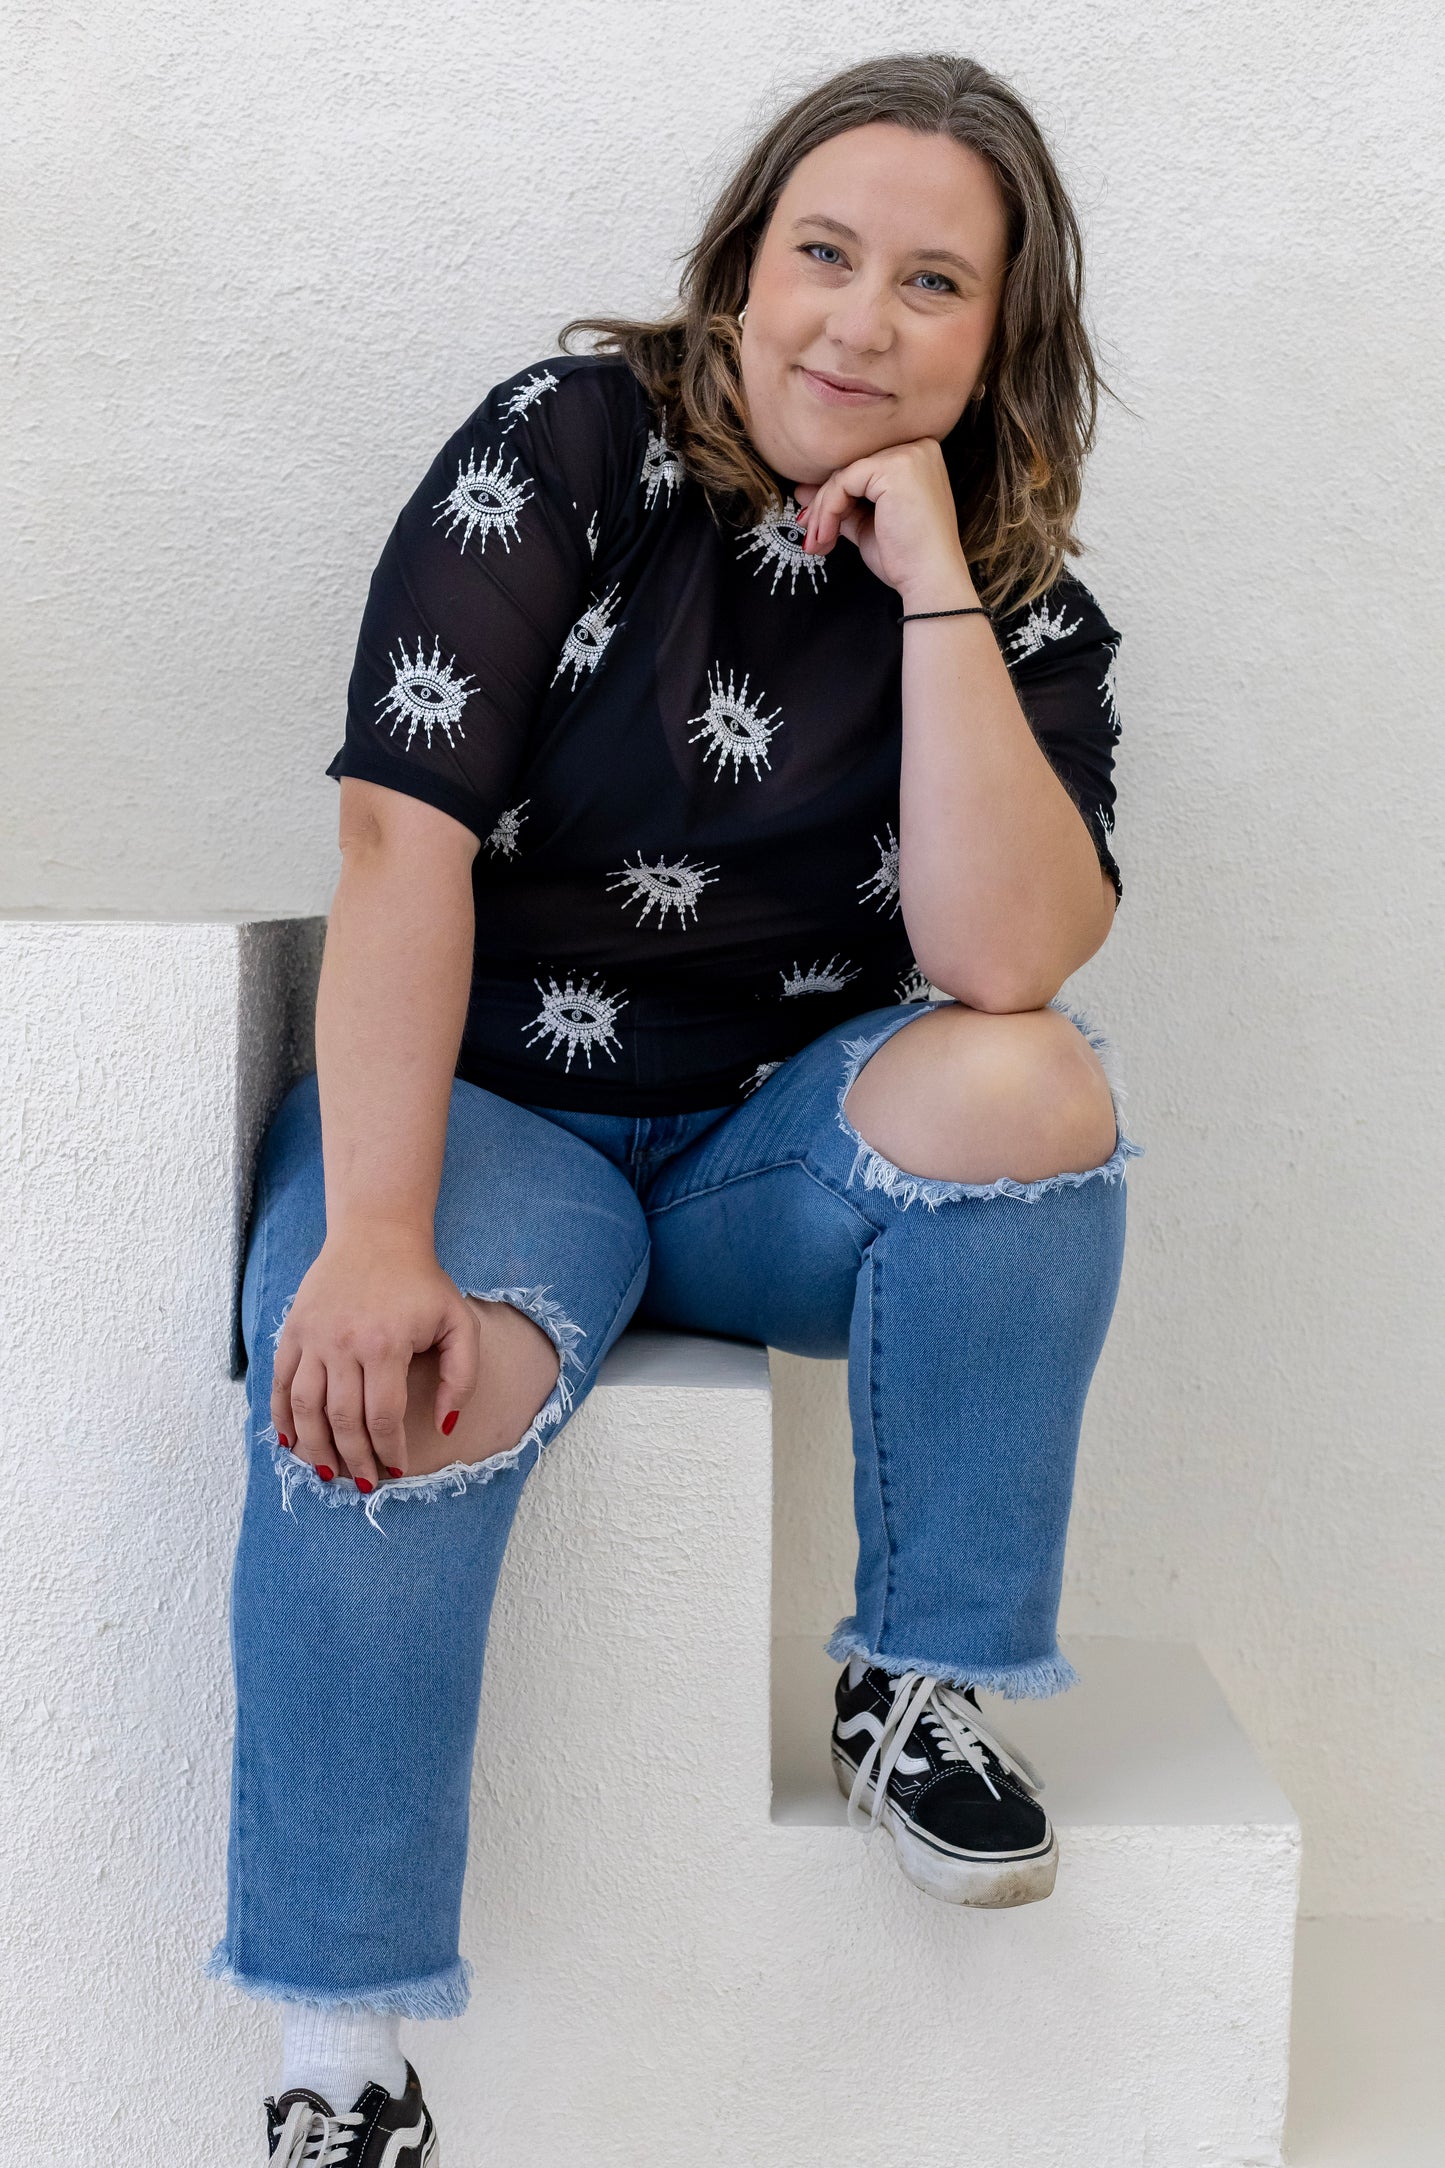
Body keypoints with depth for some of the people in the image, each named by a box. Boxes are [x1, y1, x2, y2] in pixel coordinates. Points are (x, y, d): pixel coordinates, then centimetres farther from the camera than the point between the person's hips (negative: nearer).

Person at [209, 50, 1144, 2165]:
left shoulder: (1025, 617, 0)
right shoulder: (569, 446, -7)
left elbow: (1005, 961, -18)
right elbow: (406, 838, -19)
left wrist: (930, 578, -19)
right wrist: (375, 1240, -29)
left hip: (783, 1153, 3)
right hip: (485, 1103, -2)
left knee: (1025, 1081, -28)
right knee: (395, 1387, -33)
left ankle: (927, 1677, -8)